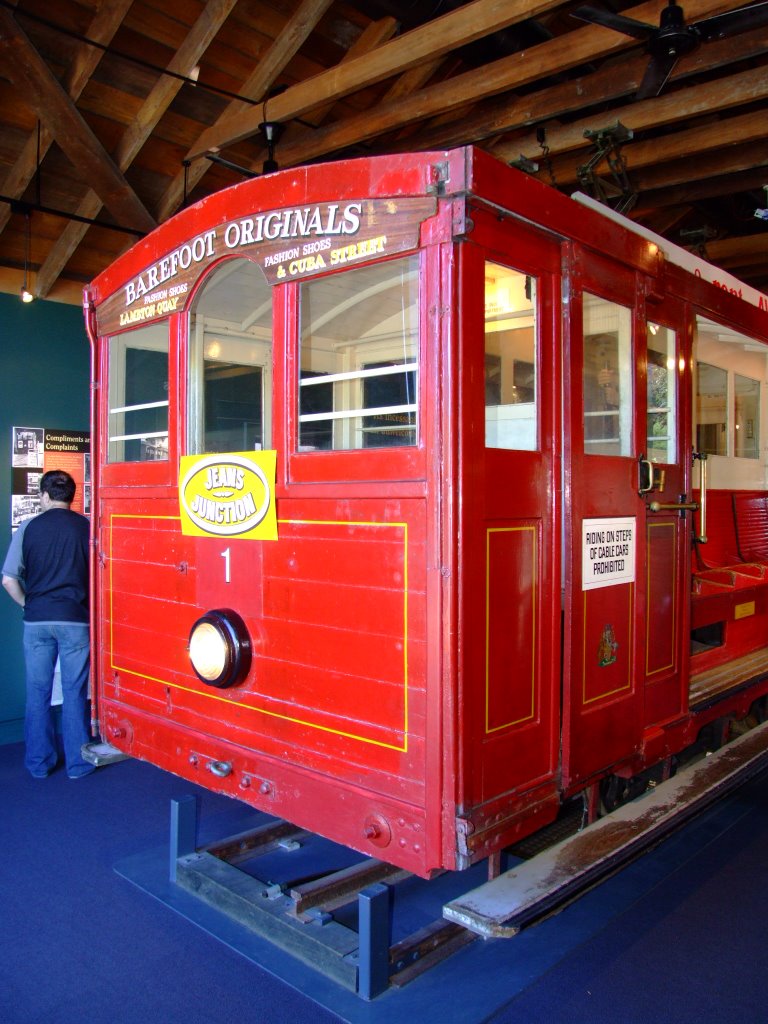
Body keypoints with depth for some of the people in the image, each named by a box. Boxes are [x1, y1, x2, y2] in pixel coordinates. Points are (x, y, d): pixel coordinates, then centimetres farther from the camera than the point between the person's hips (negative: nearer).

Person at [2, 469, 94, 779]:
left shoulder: (28, 527, -1)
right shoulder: (87, 527, -4)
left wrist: (27, 604, 12)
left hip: (37, 621, 1)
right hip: (75, 619, -1)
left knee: (38, 693, 12)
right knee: (74, 693, 8)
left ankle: (38, 762, 21)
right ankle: (78, 763, 15)